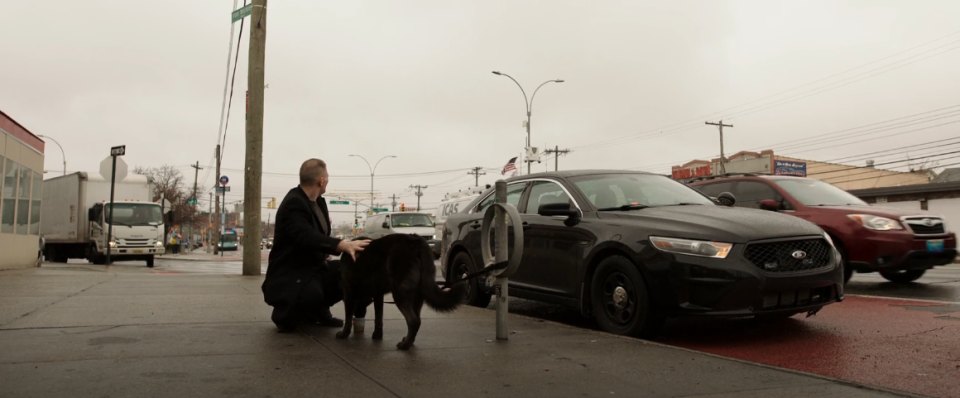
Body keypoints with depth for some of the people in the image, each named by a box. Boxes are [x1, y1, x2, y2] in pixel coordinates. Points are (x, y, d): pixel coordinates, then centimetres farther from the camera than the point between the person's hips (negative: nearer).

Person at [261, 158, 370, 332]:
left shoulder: (319, 201, 8)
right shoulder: (293, 204, -22)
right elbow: (307, 237, -38)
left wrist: (346, 245, -9)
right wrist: (342, 245, -50)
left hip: (313, 266, 9)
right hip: (289, 272, -9)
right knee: (312, 294, -36)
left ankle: (319, 311, 16)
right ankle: (284, 314, -1)